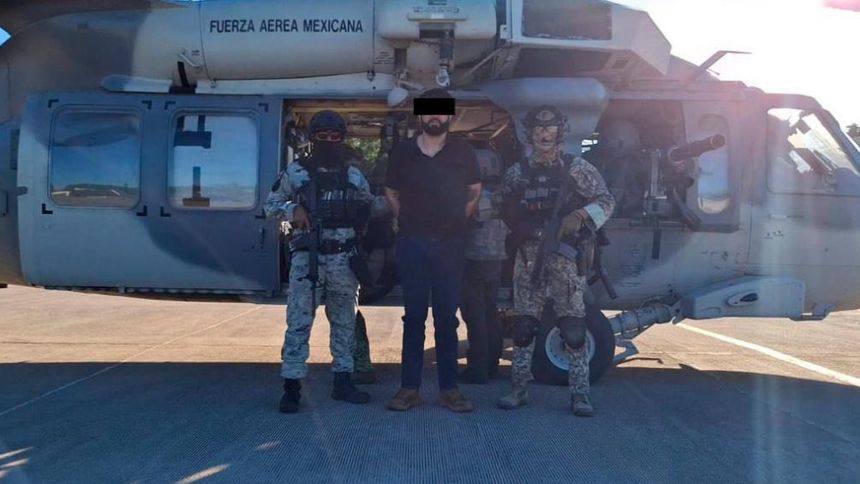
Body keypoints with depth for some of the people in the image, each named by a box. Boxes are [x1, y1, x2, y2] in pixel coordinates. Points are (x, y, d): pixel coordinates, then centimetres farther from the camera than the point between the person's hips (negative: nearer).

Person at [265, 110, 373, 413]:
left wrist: (360, 212, 3)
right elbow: (270, 205, 8)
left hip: (343, 258, 4)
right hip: (307, 257, -3)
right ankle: (291, 386, 1)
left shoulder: (354, 175, 10)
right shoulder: (296, 172, 2)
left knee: (344, 322, 10)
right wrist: (293, 210, -9)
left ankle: (343, 382, 20)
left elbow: (368, 209, 23)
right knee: (298, 322, -5)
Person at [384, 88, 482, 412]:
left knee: (447, 317, 3)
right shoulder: (402, 152, 5)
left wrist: (456, 221, 9)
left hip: (450, 244, 0)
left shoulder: (463, 153, 4)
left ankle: (449, 389, 9)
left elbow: (475, 192, 15)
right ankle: (409, 387, 8)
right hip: (411, 243, 0)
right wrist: (408, 222, 8)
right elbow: (392, 193, 15)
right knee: (413, 316, 3)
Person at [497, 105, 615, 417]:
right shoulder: (517, 173, 11)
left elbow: (606, 201, 0)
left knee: (574, 328, -4)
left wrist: (579, 216, -17)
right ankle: (518, 389, 15)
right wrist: (528, 228, -6)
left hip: (566, 257, -2)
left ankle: (580, 394, 4)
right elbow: (507, 214, 13)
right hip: (529, 256, 3)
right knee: (523, 325, 5)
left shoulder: (577, 168, 4)